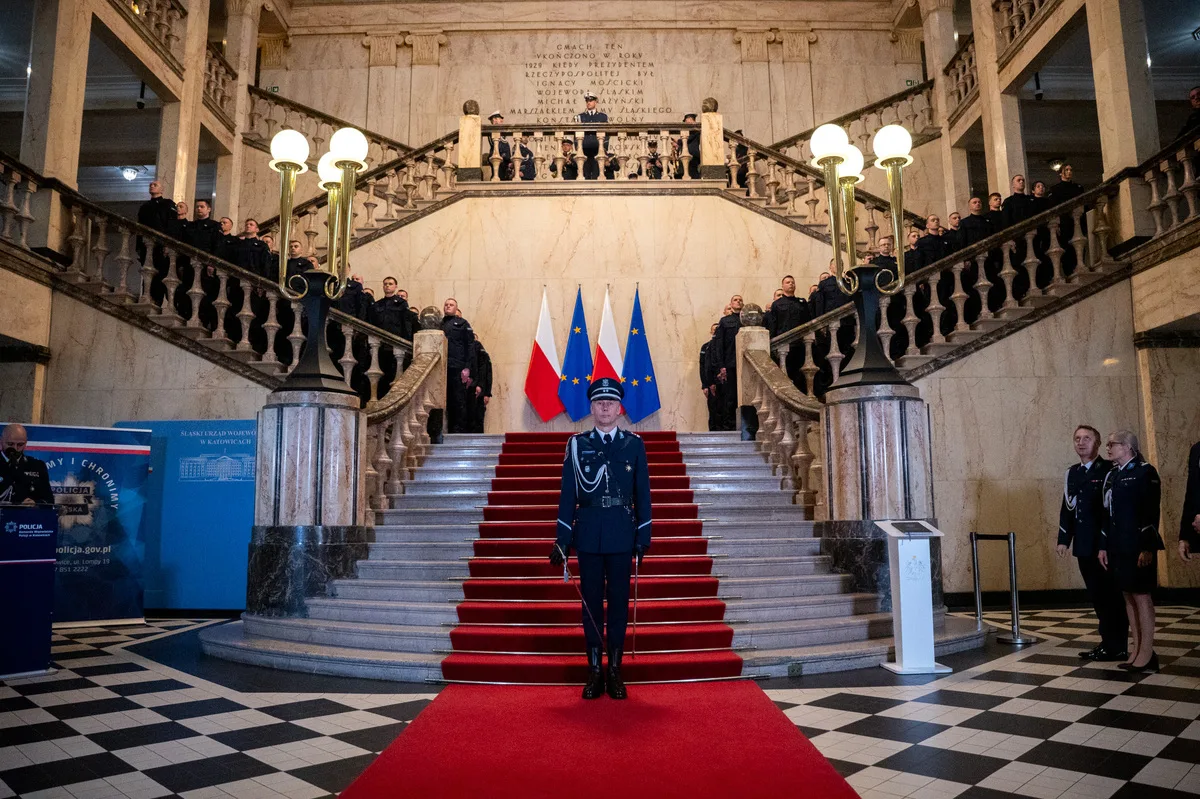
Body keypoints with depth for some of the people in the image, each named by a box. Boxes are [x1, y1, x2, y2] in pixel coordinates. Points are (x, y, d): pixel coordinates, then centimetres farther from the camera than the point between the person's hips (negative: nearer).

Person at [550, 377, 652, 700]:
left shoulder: (634, 445, 4)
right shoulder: (576, 444, 3)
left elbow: (642, 494, 6)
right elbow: (567, 494, 3)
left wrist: (644, 539, 2)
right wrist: (562, 539, -1)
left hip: (622, 534, 0)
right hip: (588, 533, 0)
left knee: (619, 601, 6)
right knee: (591, 601, 5)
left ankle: (615, 670, 16)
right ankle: (595, 671, 15)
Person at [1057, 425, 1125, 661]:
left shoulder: (1109, 470, -7)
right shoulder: (1071, 473, 13)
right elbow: (1067, 507, 10)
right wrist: (1063, 539, 5)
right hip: (1084, 545, 6)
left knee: (1111, 595, 3)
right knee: (1096, 595, 12)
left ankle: (1117, 647, 13)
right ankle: (1108, 643, 23)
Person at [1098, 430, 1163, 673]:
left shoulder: (1145, 472, -8)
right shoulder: (1111, 475, 12)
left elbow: (1151, 513, -13)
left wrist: (1148, 548, -18)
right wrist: (1104, 547, 11)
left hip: (1138, 546, -7)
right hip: (1118, 547, 7)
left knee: (1141, 595, -2)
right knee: (1128, 595, 10)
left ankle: (1147, 653, 6)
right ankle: (1136, 650, 17)